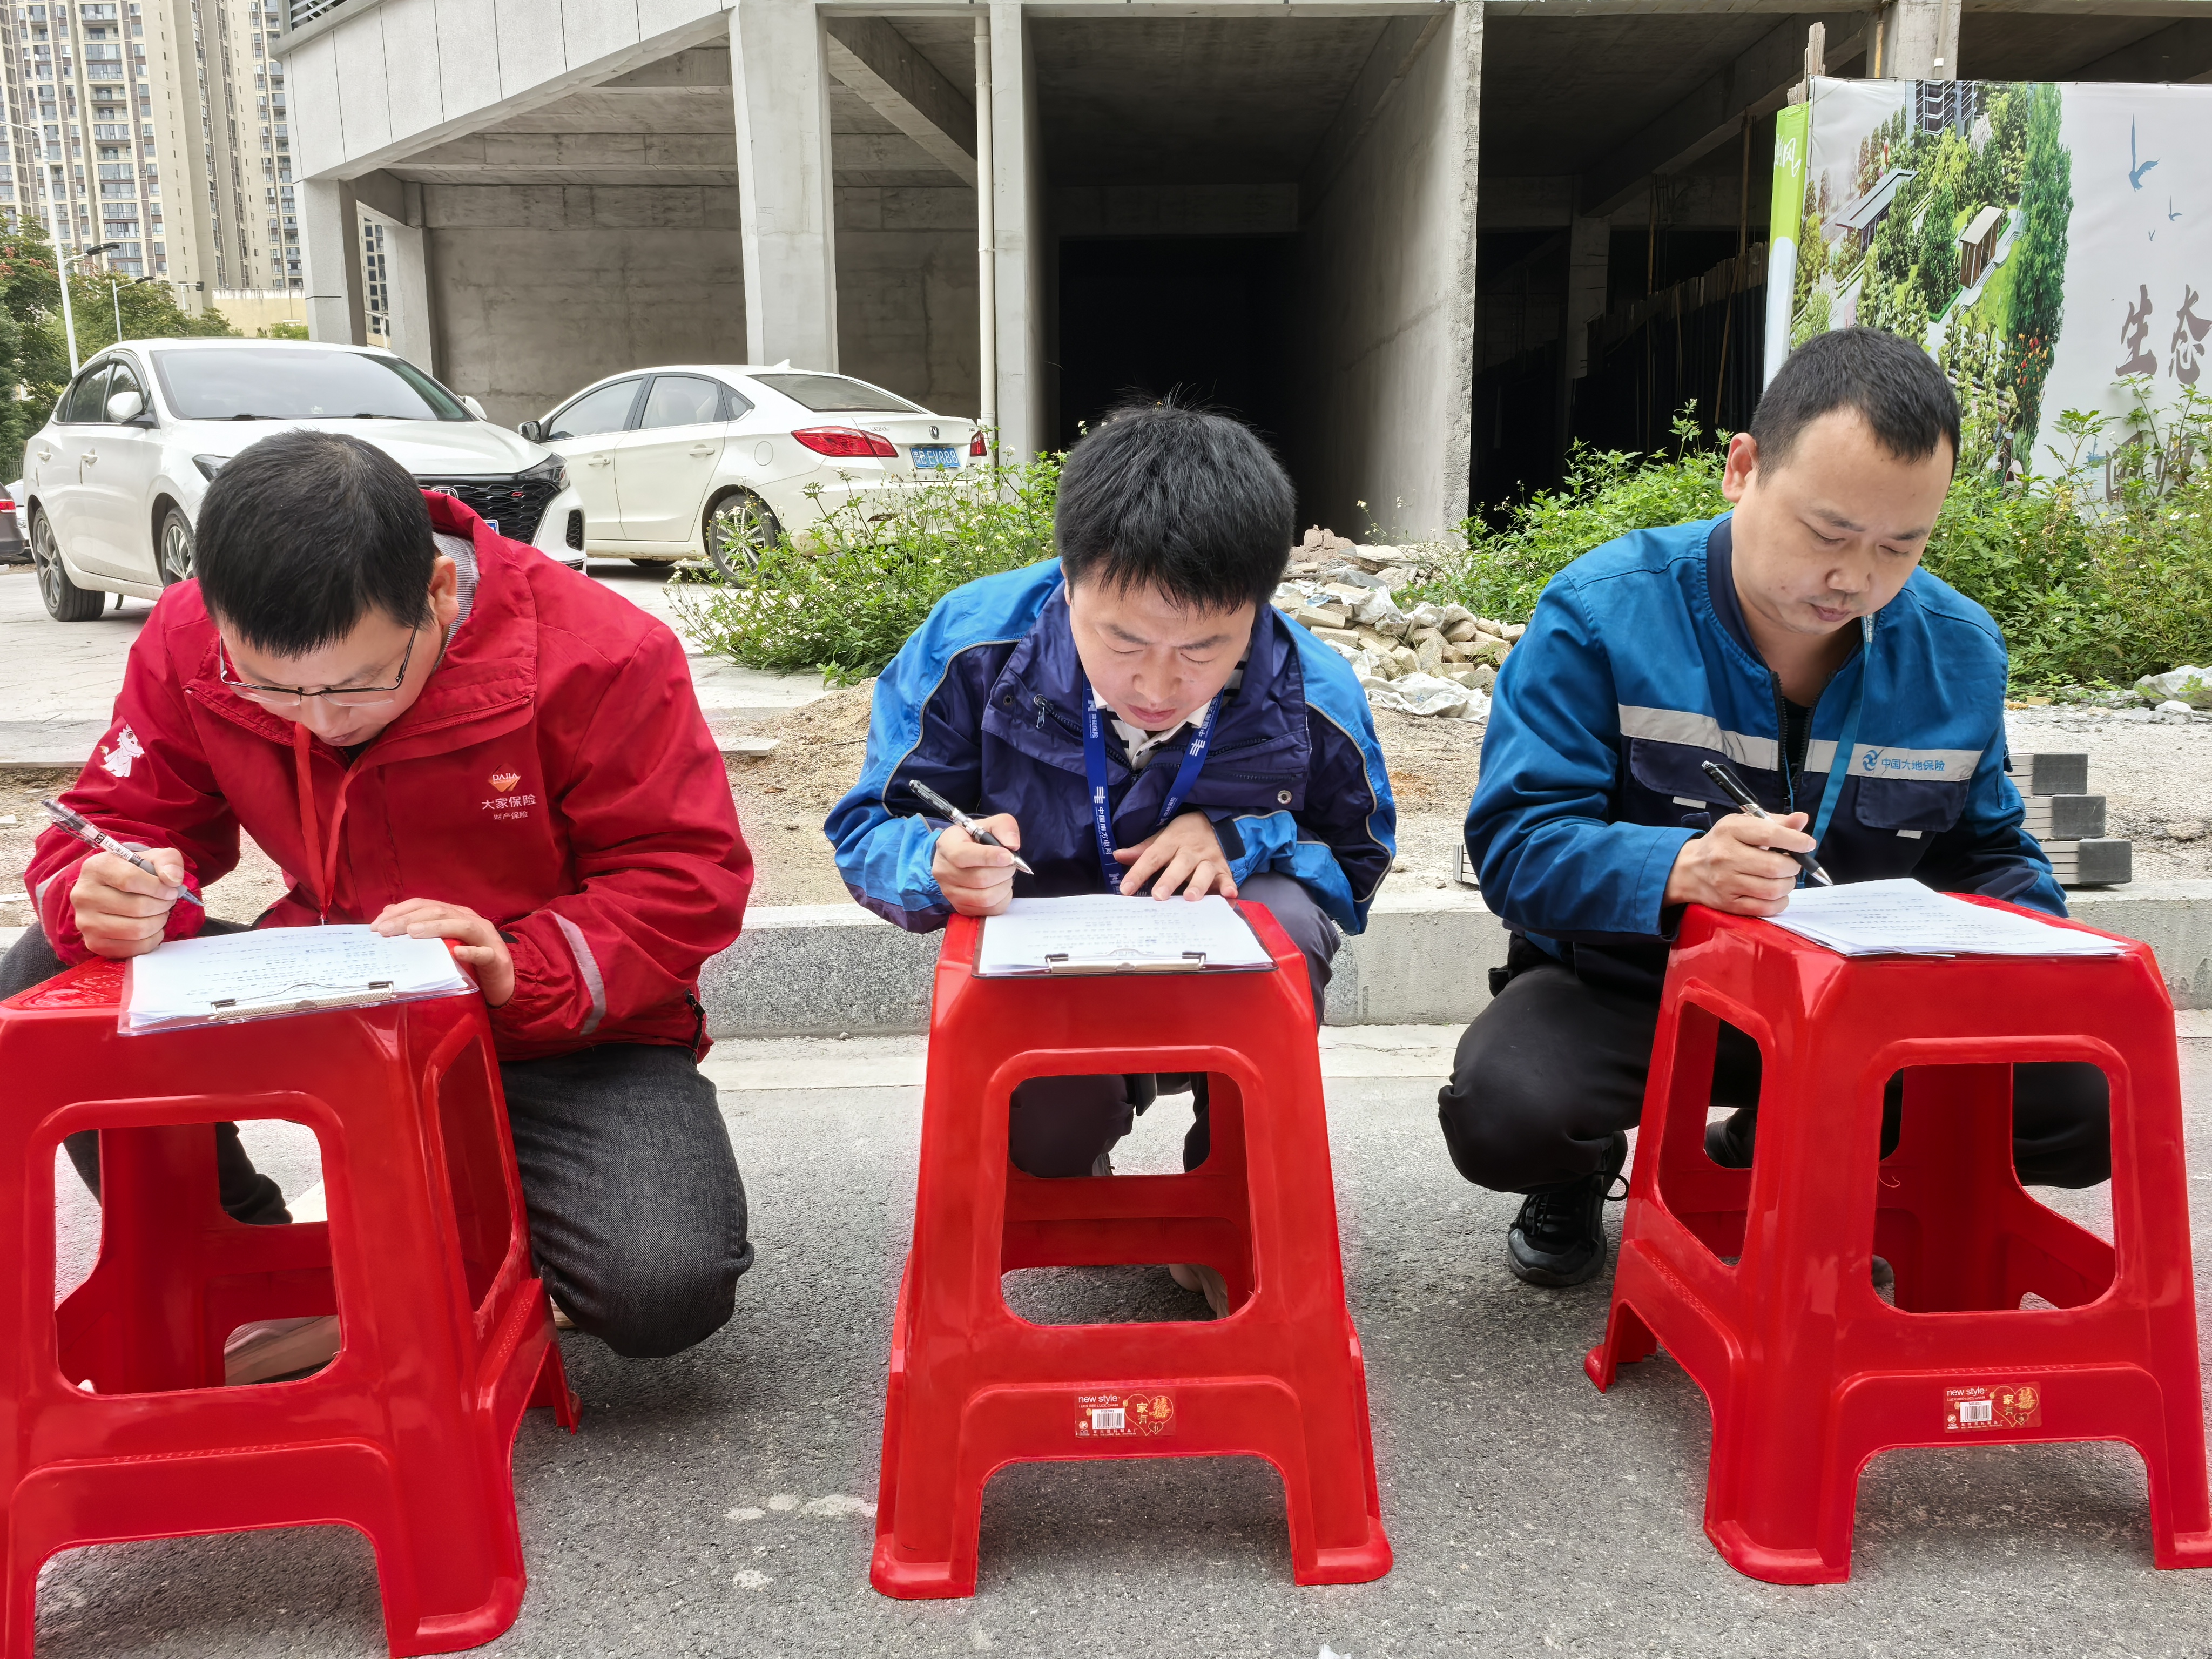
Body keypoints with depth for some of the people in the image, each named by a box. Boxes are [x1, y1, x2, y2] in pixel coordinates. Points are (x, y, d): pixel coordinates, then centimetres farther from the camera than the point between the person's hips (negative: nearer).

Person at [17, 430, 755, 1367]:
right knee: (43, 983, -14)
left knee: (666, 1292, -27)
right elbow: (125, 822, 0)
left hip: (563, 1031, -4)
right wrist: (102, 897, -25)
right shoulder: (188, 645, -9)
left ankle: (490, 1225, 11)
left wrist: (527, 973, -34)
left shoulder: (598, 655, -23)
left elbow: (692, 877, -19)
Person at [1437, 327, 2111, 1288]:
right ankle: (1583, 1170, 9)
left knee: (2087, 1109, -13)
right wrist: (1677, 867, -41)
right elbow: (1516, 844, -22)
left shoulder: (1958, 652, 0)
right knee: (1501, 1111, -34)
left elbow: (1986, 848, 14)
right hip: (1623, 985, -4)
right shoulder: (1603, 612, -17)